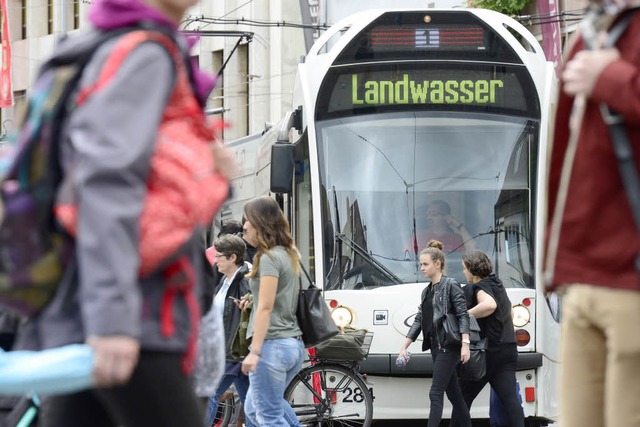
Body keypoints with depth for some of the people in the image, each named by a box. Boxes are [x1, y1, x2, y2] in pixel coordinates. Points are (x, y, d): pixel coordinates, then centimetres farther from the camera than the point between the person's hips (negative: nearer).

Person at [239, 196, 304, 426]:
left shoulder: (269, 258, -11)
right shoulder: (289, 255, 15)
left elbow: (265, 307, -17)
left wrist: (255, 351, -20)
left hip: (272, 344, -10)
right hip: (294, 344, 10)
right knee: (255, 408, 19)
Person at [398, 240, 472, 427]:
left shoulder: (451, 286, -6)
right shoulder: (427, 292, 17)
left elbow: (463, 315, -13)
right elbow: (418, 321, 19)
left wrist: (465, 344, -22)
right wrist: (404, 347, 14)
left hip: (448, 347, -8)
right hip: (435, 347, 8)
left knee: (436, 393, -13)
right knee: (454, 394, 10)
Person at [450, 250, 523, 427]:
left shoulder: (481, 288, -9)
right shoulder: (497, 285, 19)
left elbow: (489, 305, -31)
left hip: (489, 351, -8)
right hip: (508, 349, 8)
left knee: (464, 395, 5)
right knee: (509, 397, -4)